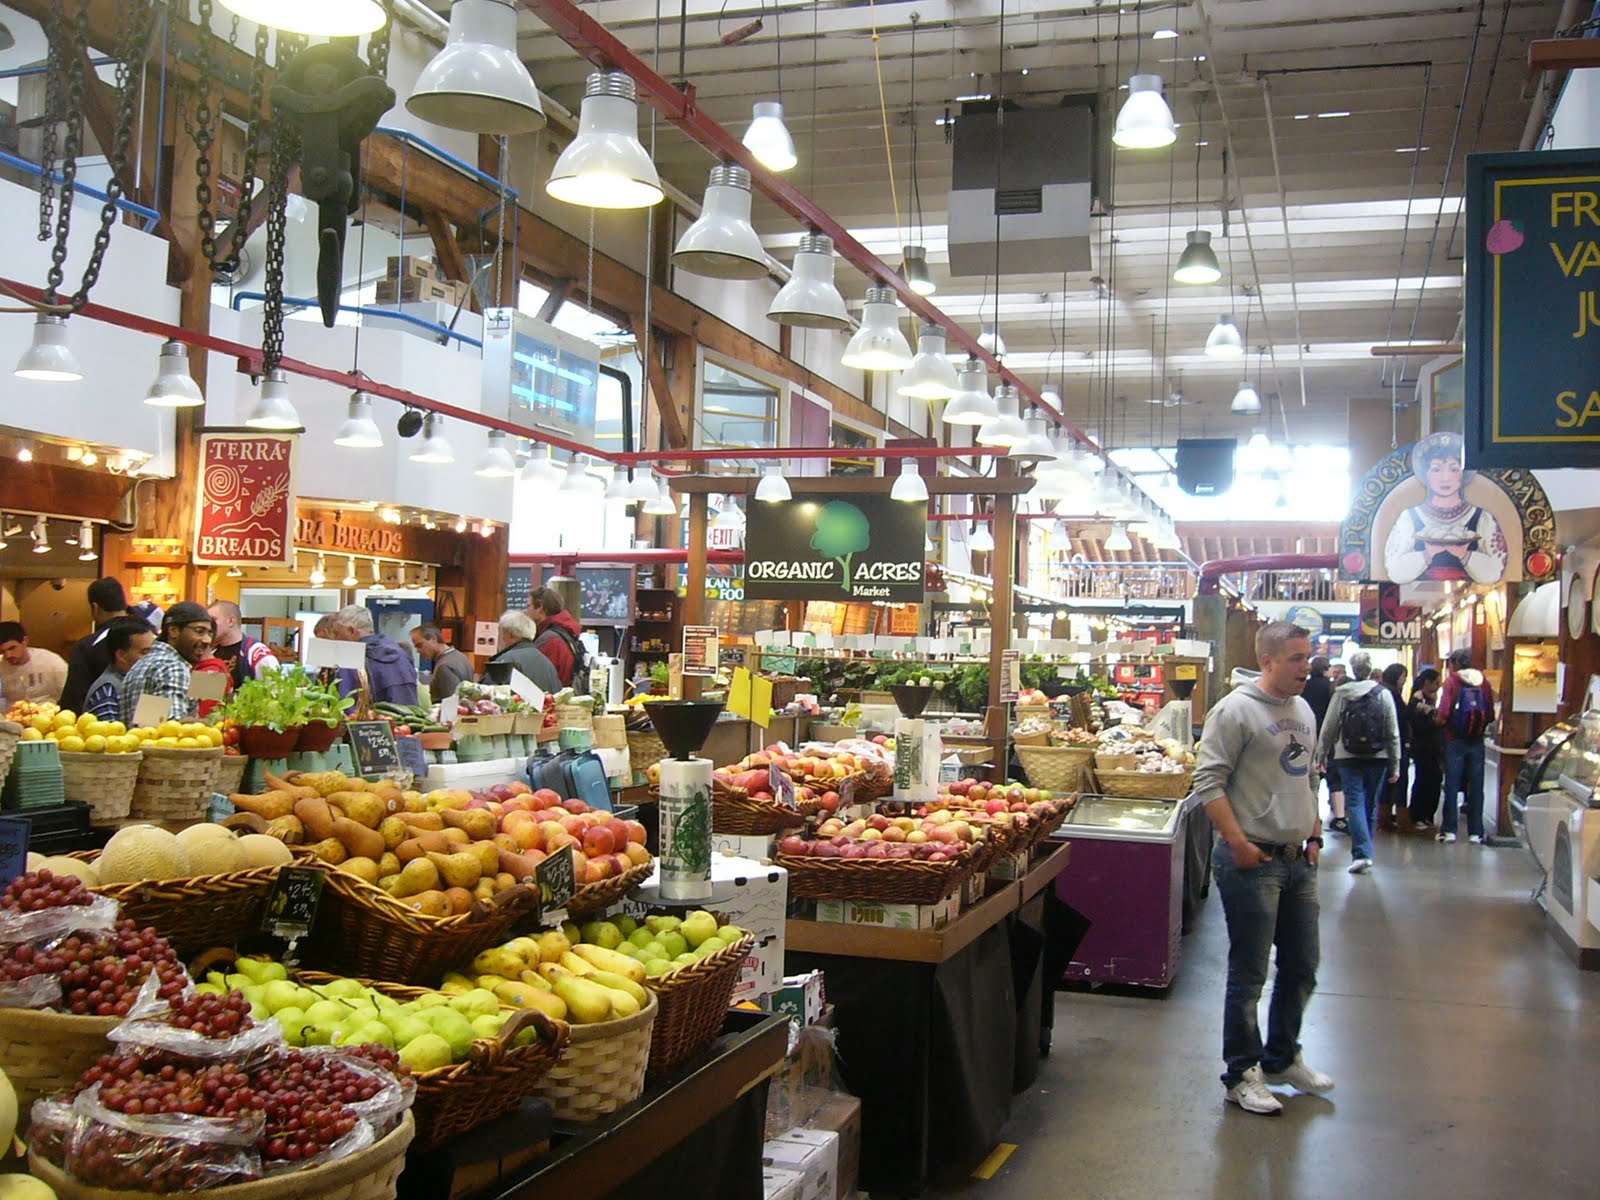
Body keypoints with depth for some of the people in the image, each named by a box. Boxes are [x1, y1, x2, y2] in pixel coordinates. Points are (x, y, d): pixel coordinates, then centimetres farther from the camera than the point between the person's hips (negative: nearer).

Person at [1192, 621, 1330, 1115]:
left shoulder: (1304, 711, 14)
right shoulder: (1236, 710, -12)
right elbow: (1209, 781, -15)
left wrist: (1314, 835, 16)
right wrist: (1238, 843, -19)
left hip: (1298, 860, 8)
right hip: (1253, 861, -8)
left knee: (1302, 966, 16)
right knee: (1249, 973, 0)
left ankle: (1282, 1058, 33)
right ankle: (1242, 1073, 13)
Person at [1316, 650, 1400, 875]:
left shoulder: (1341, 694, -3)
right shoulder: (1383, 694, -1)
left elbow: (1328, 728, 1)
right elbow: (1393, 732, 1)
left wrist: (1321, 756, 13)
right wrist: (1395, 764, 7)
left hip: (1349, 757, -2)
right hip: (1378, 757, 2)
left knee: (1355, 803, -3)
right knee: (1371, 804, 12)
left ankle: (1362, 852, -16)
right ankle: (1364, 852, 23)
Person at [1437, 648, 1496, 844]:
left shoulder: (1451, 682, -7)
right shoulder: (1484, 682, 4)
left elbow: (1444, 713, -15)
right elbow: (1491, 716, 4)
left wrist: (1440, 722, 6)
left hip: (1455, 740, -3)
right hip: (1477, 742, 3)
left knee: (1451, 785, 3)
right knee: (1476, 787, 7)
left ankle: (1449, 830, 2)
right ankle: (1475, 832, 7)